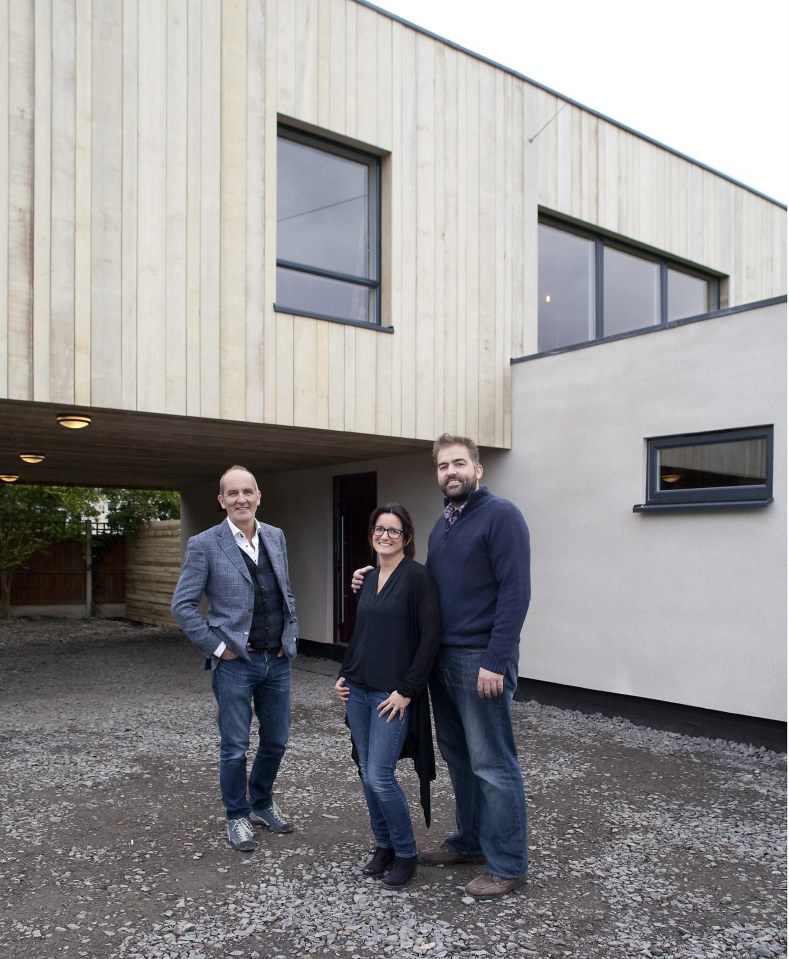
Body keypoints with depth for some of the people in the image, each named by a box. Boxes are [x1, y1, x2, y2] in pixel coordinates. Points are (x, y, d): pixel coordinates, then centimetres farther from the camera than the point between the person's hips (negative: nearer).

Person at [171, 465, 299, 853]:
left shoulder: (276, 537, 6)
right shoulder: (204, 544, -9)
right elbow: (182, 606, -8)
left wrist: (291, 637, 8)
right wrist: (218, 646, -11)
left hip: (277, 659, 5)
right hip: (234, 662, -5)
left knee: (276, 740, 16)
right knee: (235, 747, 7)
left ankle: (262, 803, 39)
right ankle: (237, 817, 28)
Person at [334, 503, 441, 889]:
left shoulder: (417, 576, -11)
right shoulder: (370, 578, 10)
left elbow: (430, 637, -15)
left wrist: (407, 690, -16)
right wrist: (344, 675, 10)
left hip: (393, 694, -7)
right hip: (358, 690, 7)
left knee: (381, 777, -5)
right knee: (367, 774, 12)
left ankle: (405, 853, 16)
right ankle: (383, 846, 29)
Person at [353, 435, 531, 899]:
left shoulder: (501, 514, -11)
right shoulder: (441, 525, 15)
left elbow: (515, 592, -17)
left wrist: (496, 661, -21)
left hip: (481, 661, -8)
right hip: (443, 659, 8)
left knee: (492, 764, 0)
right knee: (458, 757, 17)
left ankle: (509, 864, 13)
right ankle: (470, 841, 33)